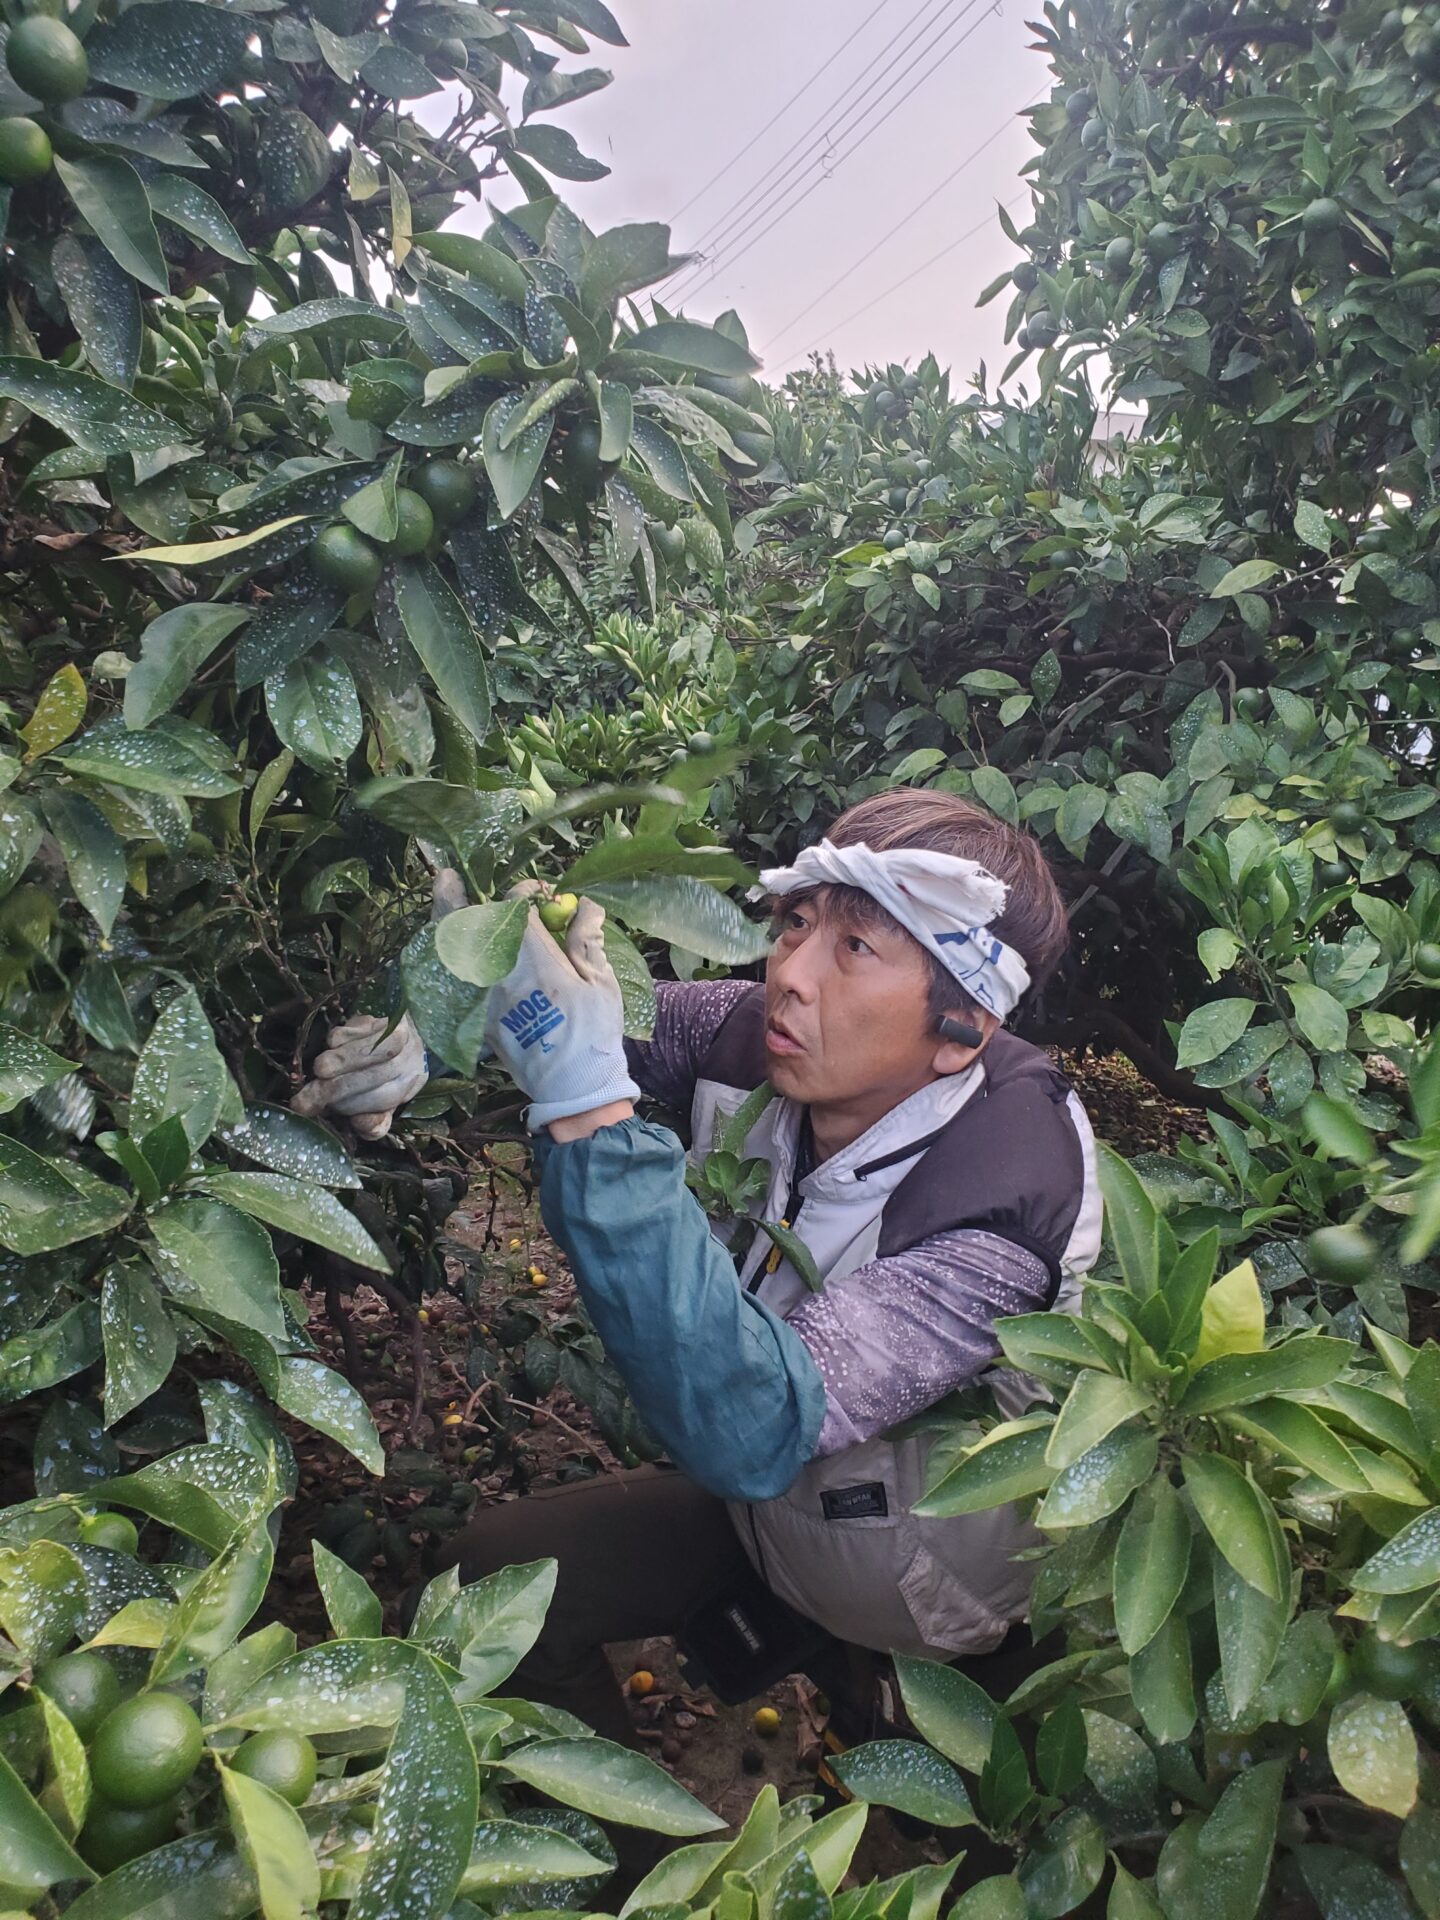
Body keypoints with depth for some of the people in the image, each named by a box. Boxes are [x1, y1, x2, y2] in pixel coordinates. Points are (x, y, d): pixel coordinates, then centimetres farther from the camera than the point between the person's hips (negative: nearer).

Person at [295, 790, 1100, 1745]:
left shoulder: (1000, 1208, -36)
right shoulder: (755, 1037, -20)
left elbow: (748, 1430, -47)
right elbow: (548, 999, -5)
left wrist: (588, 1100, -52)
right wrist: (422, 1031, -28)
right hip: (763, 1491, 5)